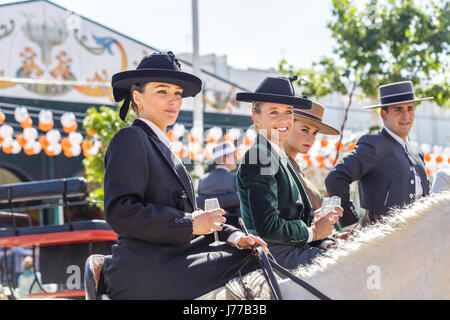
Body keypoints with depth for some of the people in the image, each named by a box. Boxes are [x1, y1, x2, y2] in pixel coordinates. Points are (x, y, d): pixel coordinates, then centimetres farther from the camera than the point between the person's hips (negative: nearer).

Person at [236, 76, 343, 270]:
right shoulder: (259, 158, -14)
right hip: (275, 254, -10)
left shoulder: (279, 158, 17)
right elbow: (267, 228, -22)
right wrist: (312, 232, -9)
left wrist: (317, 221, -2)